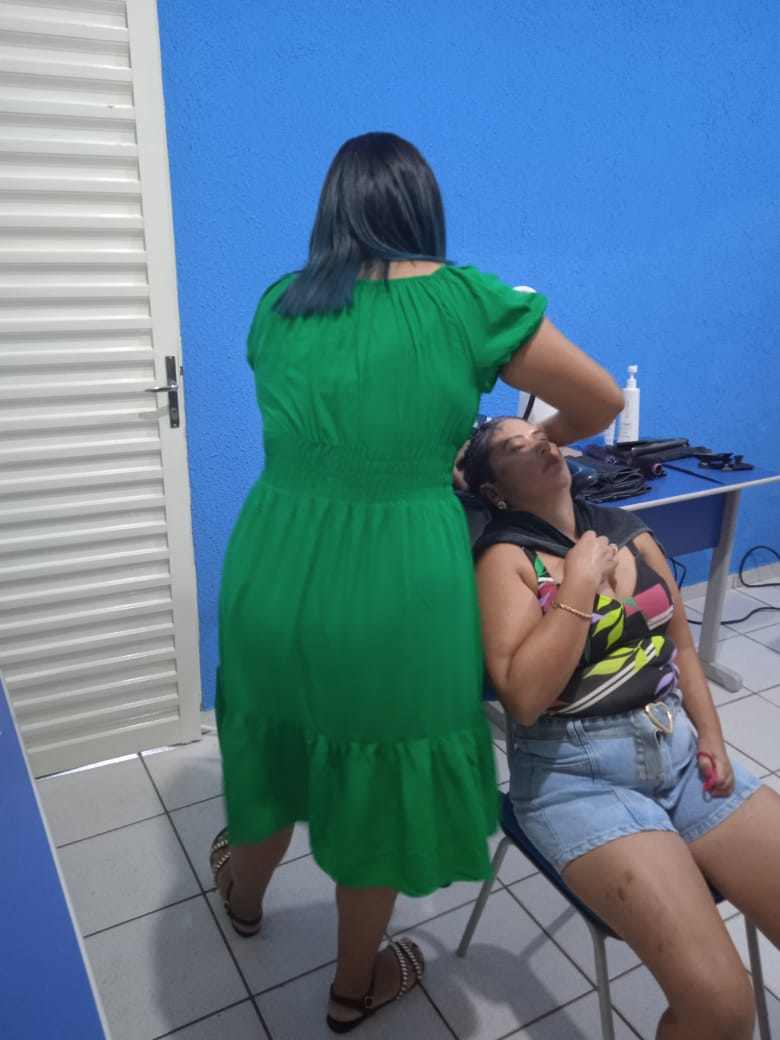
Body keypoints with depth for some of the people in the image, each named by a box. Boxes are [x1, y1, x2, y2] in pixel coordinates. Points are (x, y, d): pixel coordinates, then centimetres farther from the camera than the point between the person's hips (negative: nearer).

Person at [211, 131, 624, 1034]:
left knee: (271, 754, 29)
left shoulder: (277, 306, 4)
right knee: (377, 791, 19)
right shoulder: (464, 299, -8)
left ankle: (244, 898, 61)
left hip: (271, 584, 4)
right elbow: (602, 400, -1)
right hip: (396, 599, -4)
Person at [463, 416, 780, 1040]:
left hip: (679, 747, 6)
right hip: (575, 774, -5)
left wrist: (711, 736, 4)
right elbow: (523, 698, -19)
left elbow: (679, 643, 17)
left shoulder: (627, 530, 8)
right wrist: (580, 583, -16)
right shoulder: (506, 555, -8)